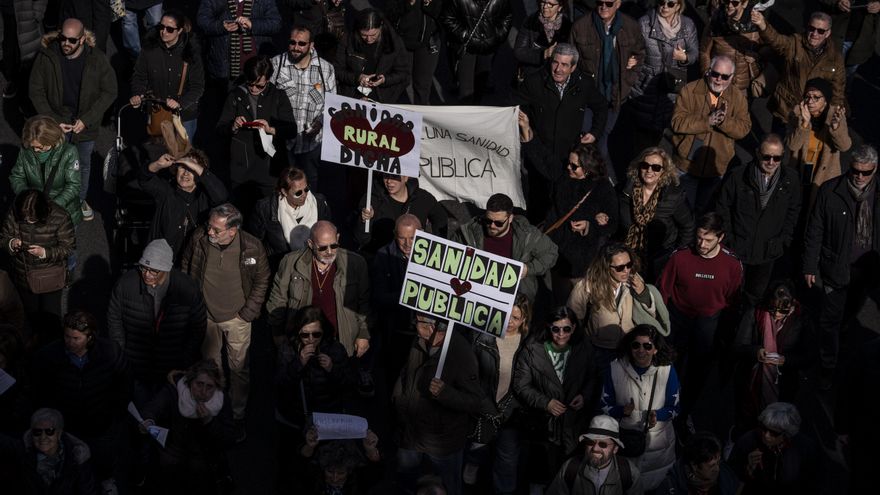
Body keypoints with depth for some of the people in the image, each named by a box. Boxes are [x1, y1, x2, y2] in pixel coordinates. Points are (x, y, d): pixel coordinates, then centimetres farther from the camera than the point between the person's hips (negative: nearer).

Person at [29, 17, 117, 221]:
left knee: (83, 165, 20)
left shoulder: (97, 59, -16)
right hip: (57, 121, -1)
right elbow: (36, 92, -7)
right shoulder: (46, 57, -15)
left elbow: (109, 92, -9)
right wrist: (53, 120, -14)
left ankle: (80, 200, 42)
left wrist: (86, 120, -16)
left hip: (86, 123, 1)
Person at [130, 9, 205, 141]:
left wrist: (180, 103, -24)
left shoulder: (191, 52, -13)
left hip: (185, 116, -1)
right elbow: (139, 76, 2)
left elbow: (198, 86, -11)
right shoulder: (150, 49, -9)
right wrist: (137, 94, -16)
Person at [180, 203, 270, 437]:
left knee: (239, 368, 8)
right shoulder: (199, 239, -16)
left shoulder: (252, 247, -21)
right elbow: (185, 269, 4)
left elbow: (262, 281, -5)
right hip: (206, 316, 2)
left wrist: (248, 313, -7)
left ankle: (238, 416, 26)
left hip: (237, 318, -2)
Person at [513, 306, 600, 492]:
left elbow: (593, 377, 13)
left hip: (574, 426, 1)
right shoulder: (532, 351, -6)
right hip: (544, 424, -1)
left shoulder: (584, 349, 1)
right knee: (543, 475, 6)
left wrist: (585, 396, -6)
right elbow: (521, 386, -5)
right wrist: (545, 403, -15)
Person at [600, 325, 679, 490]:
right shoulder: (615, 369, -13)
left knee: (655, 486, 22)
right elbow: (604, 406, -5)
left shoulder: (667, 370, -13)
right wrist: (622, 411, -26)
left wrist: (657, 415, -26)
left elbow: (674, 408, -5)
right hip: (624, 441, 0)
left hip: (658, 445, 0)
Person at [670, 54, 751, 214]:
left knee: (704, 211, 19)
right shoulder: (689, 91, -11)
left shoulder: (738, 98, -2)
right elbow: (677, 123, -18)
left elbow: (744, 128, -9)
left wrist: (724, 121, -28)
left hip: (716, 167, 2)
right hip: (687, 165, -2)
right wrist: (708, 121, -28)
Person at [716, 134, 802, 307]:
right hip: (737, 248, -2)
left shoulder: (790, 179, -7)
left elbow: (794, 210, 7)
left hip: (768, 252, 2)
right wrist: (728, 239, -6)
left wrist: (785, 239, 1)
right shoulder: (737, 176, -14)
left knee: (756, 294, 17)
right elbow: (722, 208, -4)